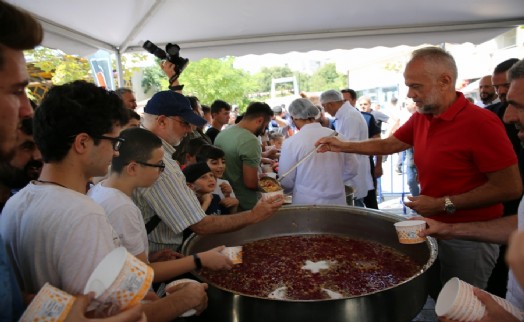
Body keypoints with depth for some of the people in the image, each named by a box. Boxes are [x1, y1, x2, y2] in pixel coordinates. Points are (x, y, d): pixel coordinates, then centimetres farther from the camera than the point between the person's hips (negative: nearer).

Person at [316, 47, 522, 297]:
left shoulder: (480, 123, -22)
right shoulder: (420, 119, 0)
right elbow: (388, 144, 12)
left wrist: (443, 204, -21)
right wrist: (343, 146, 2)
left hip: (469, 239, -6)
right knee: (428, 297, 21)